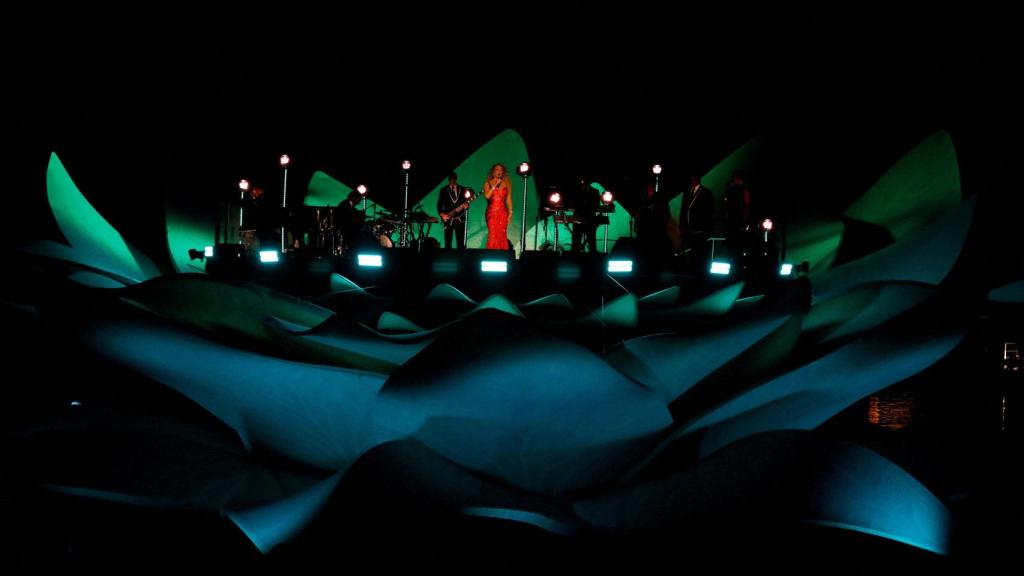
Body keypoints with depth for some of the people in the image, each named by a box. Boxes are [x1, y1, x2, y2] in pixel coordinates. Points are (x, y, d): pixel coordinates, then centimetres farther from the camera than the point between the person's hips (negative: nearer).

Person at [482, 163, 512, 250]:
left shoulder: (506, 184, 10)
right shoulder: (488, 183, 7)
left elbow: (508, 199, 9)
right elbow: (487, 195, -9)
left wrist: (510, 212, 2)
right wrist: (494, 185, -9)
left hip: (502, 213, 1)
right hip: (491, 212, -1)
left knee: (502, 235, -4)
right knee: (492, 234, -9)